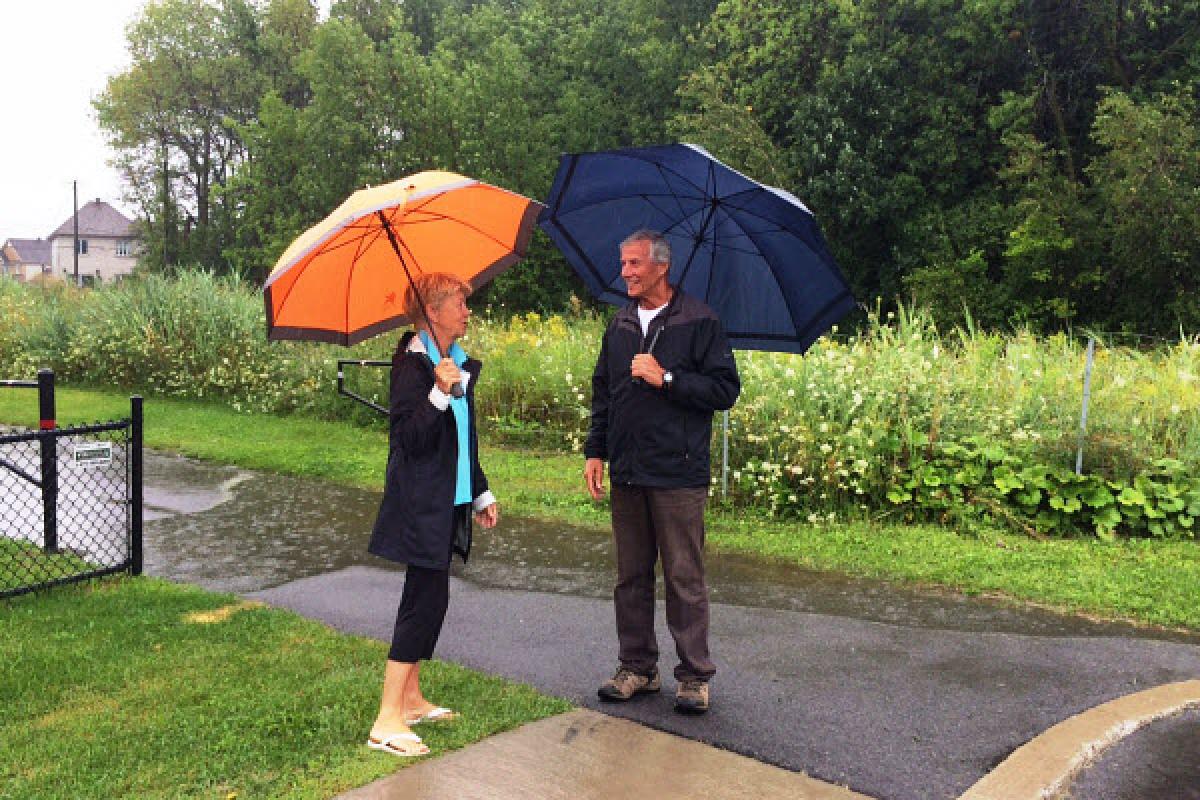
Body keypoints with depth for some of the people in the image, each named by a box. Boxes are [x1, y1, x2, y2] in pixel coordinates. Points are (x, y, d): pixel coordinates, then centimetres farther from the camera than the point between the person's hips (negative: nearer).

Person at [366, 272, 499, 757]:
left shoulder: (460, 363, 12)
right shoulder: (413, 364, -15)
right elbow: (409, 438, -23)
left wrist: (481, 494, 22)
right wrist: (440, 393, -35)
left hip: (448, 501, 9)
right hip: (421, 503, -9)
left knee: (428, 597, 14)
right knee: (426, 599, -9)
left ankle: (411, 698, 27)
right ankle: (387, 722, -3)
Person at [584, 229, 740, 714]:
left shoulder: (698, 322, -4)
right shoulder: (620, 326, 14)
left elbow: (726, 390, -8)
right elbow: (602, 392, 19)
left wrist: (667, 379, -16)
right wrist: (595, 450, 11)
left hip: (678, 474, -6)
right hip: (626, 473, 6)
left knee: (684, 579, 1)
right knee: (631, 577, 12)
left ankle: (694, 676, 13)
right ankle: (637, 668, 25)